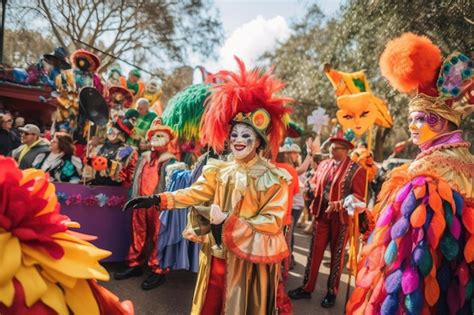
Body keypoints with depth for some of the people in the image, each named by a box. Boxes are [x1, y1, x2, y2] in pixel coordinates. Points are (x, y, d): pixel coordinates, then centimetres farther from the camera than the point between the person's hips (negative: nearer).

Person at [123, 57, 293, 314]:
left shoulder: (274, 178, -12)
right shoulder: (219, 170, 3)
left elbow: (273, 222, -15)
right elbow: (195, 193, -3)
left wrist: (228, 222, -19)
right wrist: (156, 200, -14)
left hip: (249, 258, -4)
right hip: (217, 253, 4)